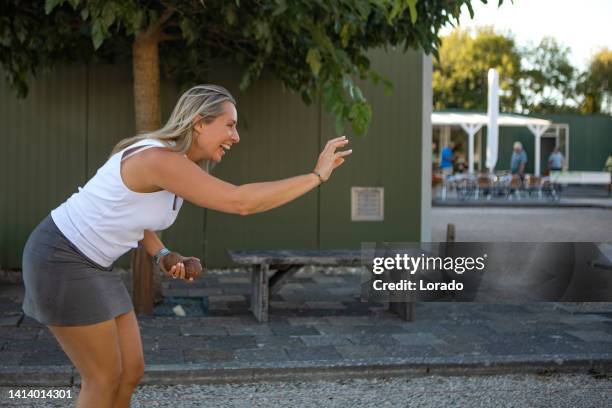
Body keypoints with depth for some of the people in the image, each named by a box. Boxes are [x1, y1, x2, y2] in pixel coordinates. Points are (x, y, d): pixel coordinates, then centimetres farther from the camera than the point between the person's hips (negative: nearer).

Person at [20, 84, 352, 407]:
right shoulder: (160, 160, -28)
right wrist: (317, 175, -26)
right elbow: (241, 202, -33)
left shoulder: (178, 162, 3)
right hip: (61, 260, -9)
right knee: (107, 378, -1)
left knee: (131, 371, 10)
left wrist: (164, 257, -1)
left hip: (88, 263, 9)